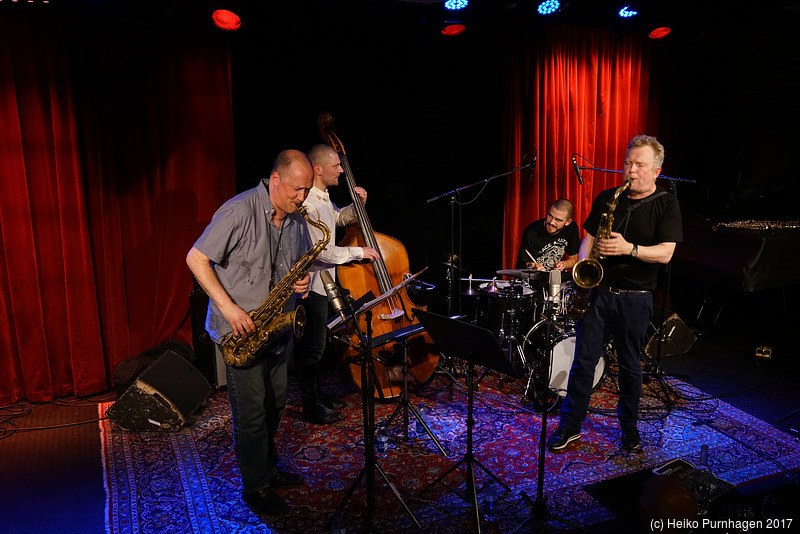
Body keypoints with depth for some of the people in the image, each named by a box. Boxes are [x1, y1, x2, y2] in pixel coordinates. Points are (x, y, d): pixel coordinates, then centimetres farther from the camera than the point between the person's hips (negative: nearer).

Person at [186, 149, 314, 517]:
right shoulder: (239, 211, -20)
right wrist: (228, 307, -24)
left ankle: (268, 468, 39)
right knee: (252, 414, 2)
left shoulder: (296, 219, 3)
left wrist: (302, 278, -8)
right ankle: (255, 488, 20)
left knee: (275, 404, 18)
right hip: (242, 331, -7)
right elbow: (196, 259, -18)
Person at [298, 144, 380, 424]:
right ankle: (311, 407, 14)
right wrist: (358, 252, -14)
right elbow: (322, 251, -25)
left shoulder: (322, 196, 9)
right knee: (313, 346, 1)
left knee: (316, 343, 20)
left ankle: (316, 393, 34)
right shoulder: (307, 204, -24)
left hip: (322, 280, 10)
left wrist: (357, 205, 9)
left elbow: (337, 218, 28)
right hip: (312, 283, -10)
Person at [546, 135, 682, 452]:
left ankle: (629, 426, 30)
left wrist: (629, 248, -25)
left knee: (630, 365, 10)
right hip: (599, 291, 2)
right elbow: (589, 237, 12)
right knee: (584, 360, 3)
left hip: (635, 298, -2)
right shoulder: (607, 198, 8)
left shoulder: (666, 205, -1)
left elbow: (665, 253, -10)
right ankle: (570, 426, 15)